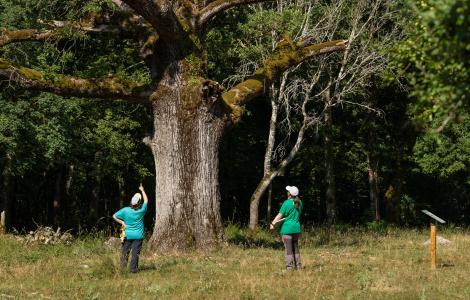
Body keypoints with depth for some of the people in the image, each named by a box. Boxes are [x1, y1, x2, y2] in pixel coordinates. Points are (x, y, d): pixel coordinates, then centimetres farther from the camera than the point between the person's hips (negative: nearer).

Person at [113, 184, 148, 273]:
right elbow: (146, 200, 7)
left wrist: (122, 222, 2)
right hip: (138, 235, -1)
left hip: (128, 235, 1)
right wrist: (142, 190, 17)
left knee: (125, 251, 11)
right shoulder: (141, 210, -10)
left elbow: (114, 216, -8)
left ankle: (123, 267, 12)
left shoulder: (125, 210, -9)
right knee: (135, 252, 1)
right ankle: (133, 268, 0)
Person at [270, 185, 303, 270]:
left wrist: (272, 224, -6)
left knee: (288, 249, -1)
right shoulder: (299, 203, 5)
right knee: (295, 248, 16)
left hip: (287, 228, -6)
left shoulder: (287, 203, -13)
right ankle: (298, 266, 17)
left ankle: (289, 267, 0)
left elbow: (280, 215, -12)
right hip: (297, 228, 6)